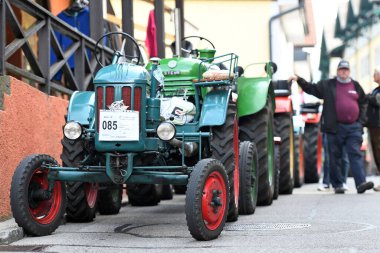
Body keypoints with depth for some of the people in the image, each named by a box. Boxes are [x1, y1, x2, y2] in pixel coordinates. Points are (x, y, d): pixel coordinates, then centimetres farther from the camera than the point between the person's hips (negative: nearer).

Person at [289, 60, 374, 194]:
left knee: (356, 155, -7)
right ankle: (337, 185, 11)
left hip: (354, 127, 1)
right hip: (335, 127, -1)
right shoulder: (327, 85, 7)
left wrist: (361, 121, 11)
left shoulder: (356, 86, 14)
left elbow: (362, 103, 20)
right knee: (335, 156, 3)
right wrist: (298, 79, -10)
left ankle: (361, 183, -14)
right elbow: (311, 88, 3)